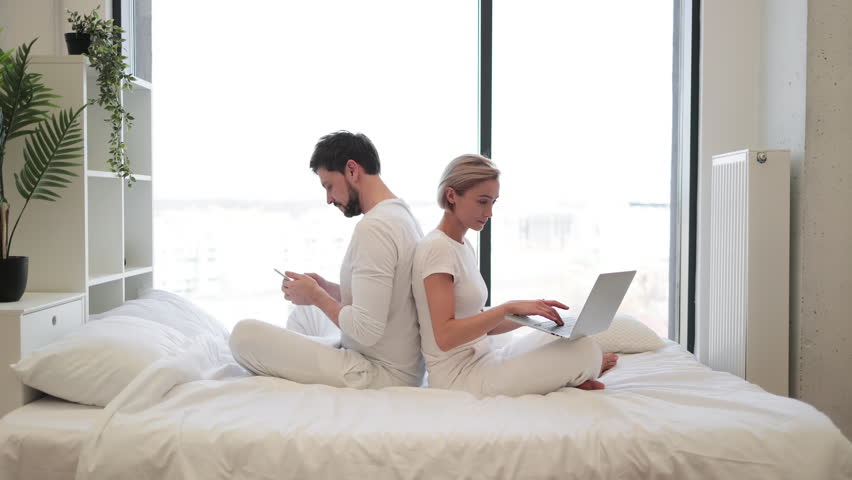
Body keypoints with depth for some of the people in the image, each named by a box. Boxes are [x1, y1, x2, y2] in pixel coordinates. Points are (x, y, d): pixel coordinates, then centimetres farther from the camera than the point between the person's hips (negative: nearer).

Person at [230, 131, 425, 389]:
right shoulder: (402, 213, 8)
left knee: (245, 334, -14)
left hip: (381, 374, -10)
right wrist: (326, 289, 7)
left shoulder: (373, 227, -24)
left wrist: (316, 295, -11)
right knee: (303, 311, 29)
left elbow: (367, 331, -27)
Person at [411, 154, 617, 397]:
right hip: (458, 377, -10)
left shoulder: (465, 247, 13)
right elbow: (445, 336, -23)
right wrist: (508, 308, -25)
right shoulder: (437, 248, -15)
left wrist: (531, 314, 2)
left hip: (478, 362, 10)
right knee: (585, 350, -12)